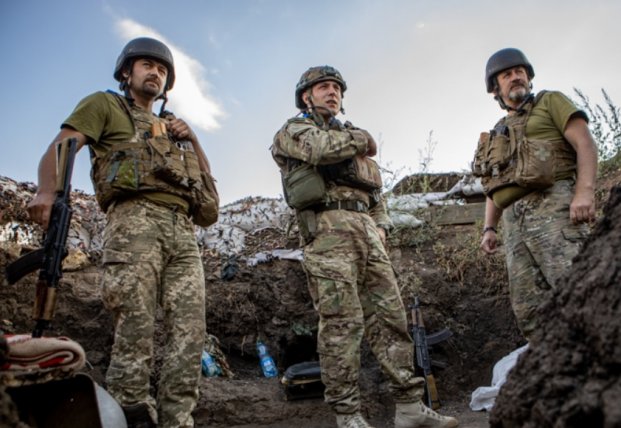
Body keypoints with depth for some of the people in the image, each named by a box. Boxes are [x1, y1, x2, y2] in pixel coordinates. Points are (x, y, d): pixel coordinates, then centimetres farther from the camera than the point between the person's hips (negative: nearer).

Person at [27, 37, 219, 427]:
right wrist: (47, 191, -16)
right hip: (135, 218, -5)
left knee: (190, 328, -6)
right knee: (136, 324, -15)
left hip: (183, 229, 6)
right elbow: (61, 147, 3)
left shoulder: (170, 126, 35)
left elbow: (205, 177, 31)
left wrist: (192, 140, 14)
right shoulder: (105, 105, 18)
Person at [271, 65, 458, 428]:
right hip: (329, 226, -6)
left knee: (391, 315, 0)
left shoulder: (353, 136, 33)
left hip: (367, 229, 7)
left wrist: (381, 226, 12)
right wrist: (362, 138, 6)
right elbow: (322, 148, -13)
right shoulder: (294, 130, 12)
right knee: (342, 322, -12)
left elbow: (376, 190, 30)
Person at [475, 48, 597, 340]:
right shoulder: (498, 134, 30)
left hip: (552, 205, -6)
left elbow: (585, 144, 1)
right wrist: (489, 228, 15)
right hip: (514, 221, 6)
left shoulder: (549, 101, 15)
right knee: (527, 309, -1)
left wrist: (585, 192, -15)